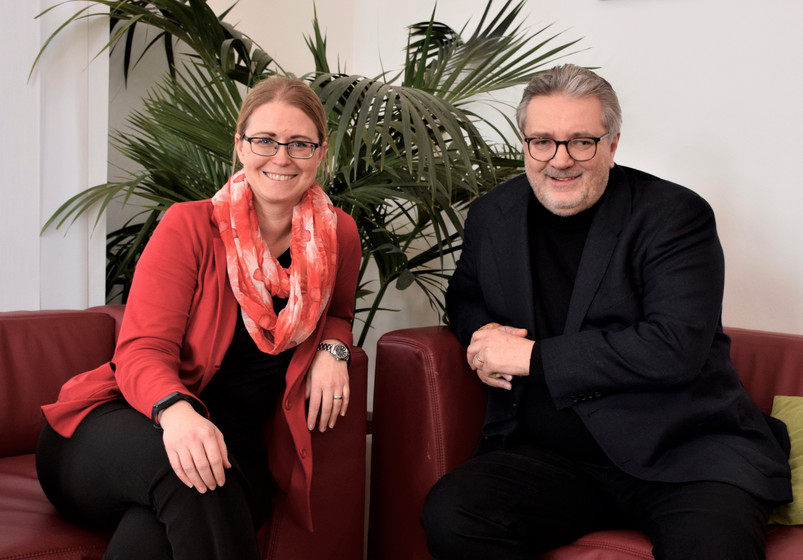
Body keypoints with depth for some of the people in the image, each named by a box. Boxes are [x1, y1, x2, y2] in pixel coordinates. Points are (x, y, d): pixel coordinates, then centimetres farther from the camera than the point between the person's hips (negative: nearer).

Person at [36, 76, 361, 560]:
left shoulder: (339, 236, 6)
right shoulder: (190, 226, -5)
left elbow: (335, 313, 28)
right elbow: (142, 351, -12)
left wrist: (333, 348, 1)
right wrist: (175, 411, -36)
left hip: (235, 447, 1)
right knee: (186, 471, -40)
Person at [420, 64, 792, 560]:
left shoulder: (674, 215, -6)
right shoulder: (493, 215, 10)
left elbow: (676, 347, -17)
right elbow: (466, 294, 29)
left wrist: (532, 356, -14)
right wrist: (483, 332, 3)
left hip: (681, 451, -4)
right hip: (552, 457, 5)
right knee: (450, 519, -22)